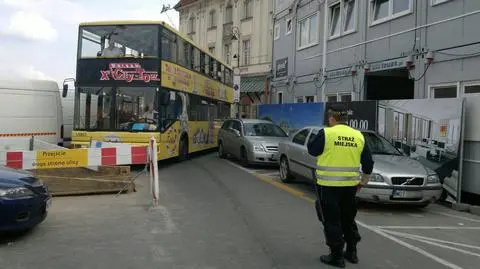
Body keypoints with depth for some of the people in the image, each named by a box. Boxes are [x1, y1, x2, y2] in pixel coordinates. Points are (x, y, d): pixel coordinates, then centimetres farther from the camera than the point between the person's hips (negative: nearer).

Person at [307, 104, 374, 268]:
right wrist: (363, 181, 22)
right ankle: (351, 252, 29)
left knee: (332, 220, 4)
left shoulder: (326, 133, -11)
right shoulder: (358, 136, 6)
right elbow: (368, 162, 11)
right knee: (348, 219, 20)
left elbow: (312, 150, 1)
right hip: (350, 185, 5)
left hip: (329, 185, -5)